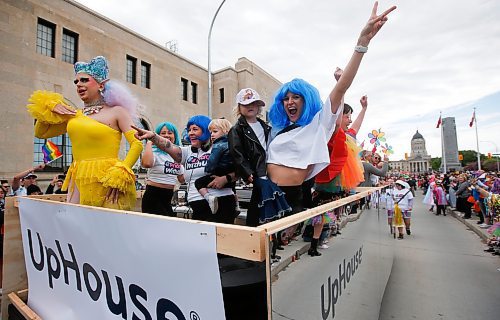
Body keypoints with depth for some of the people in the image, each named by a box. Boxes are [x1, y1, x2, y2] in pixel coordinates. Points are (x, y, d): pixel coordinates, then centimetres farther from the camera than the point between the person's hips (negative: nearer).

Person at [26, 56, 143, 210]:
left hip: (107, 182, -5)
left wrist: (121, 174, -18)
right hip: (78, 182, 6)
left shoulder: (116, 111, 0)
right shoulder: (75, 115, 15)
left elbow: (137, 144, -9)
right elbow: (40, 133, 26)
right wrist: (49, 108, 12)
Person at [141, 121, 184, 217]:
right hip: (153, 196, -7)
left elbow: (181, 179, 14)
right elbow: (146, 163, -36)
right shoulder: (155, 152, -11)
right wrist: (149, 143, -22)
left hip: (169, 198, 7)